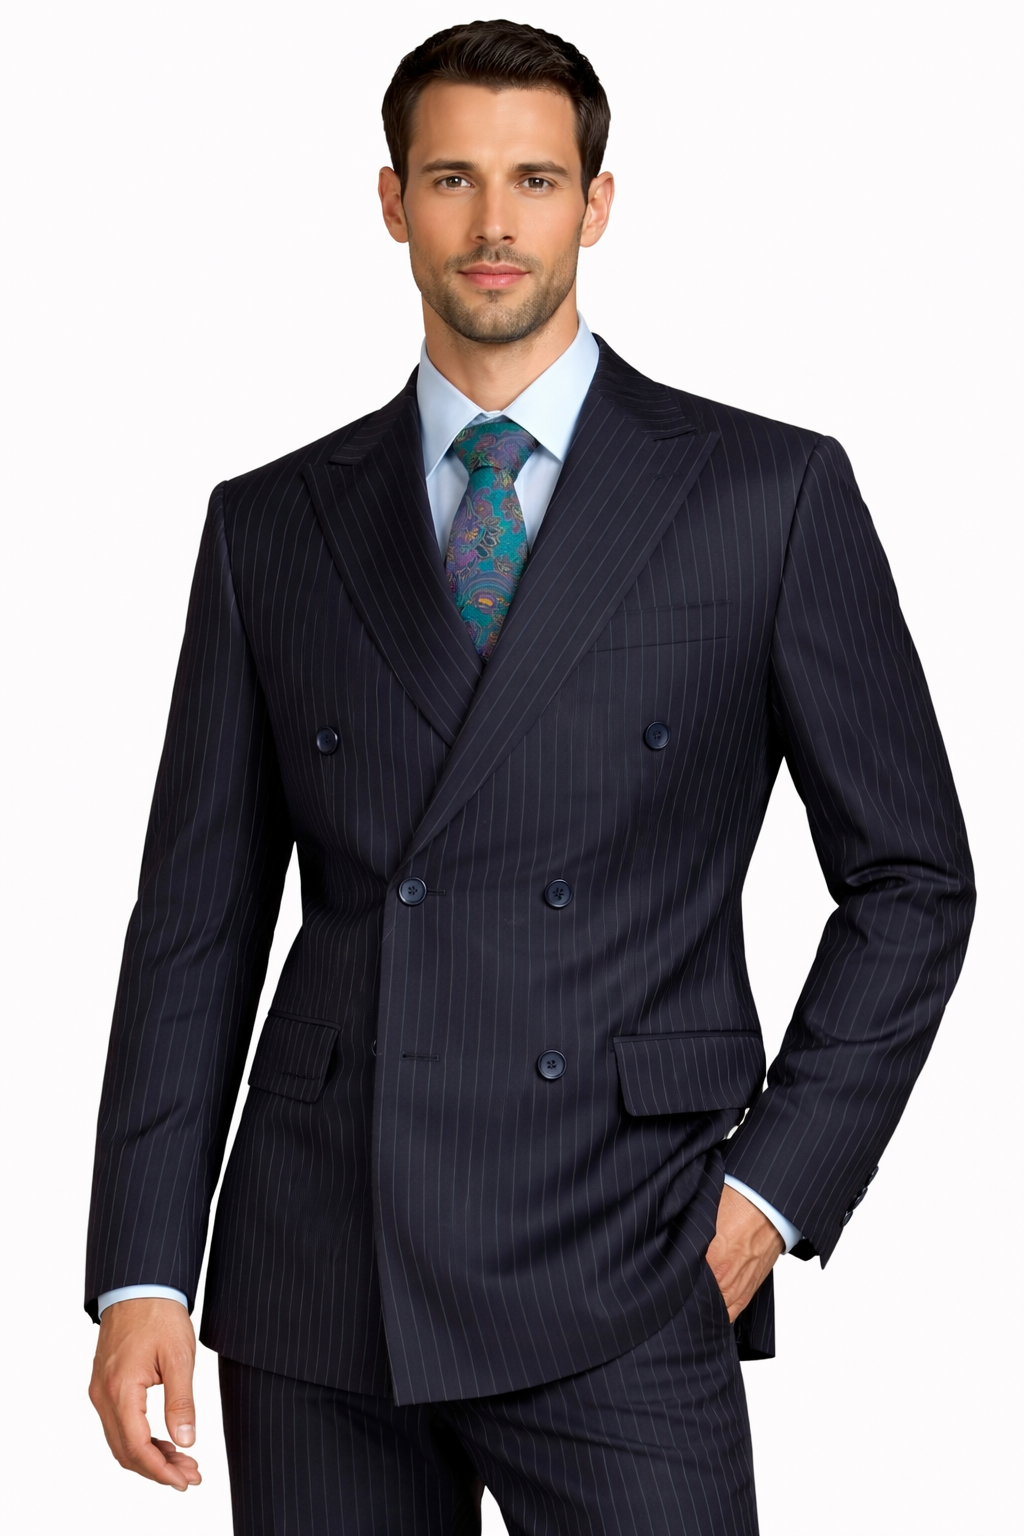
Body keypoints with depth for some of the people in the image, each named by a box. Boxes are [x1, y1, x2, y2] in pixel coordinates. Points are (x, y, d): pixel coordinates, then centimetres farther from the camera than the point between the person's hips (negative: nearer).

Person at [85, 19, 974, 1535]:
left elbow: (910, 876, 7)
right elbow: (198, 917, 9)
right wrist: (140, 1276, 2)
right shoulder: (272, 525, 10)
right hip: (316, 1291, 2)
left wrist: (777, 1184, -2)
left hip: (619, 1298, -2)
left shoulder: (772, 496, 3)